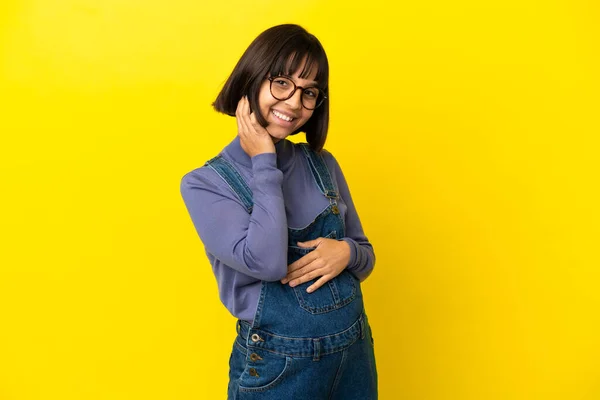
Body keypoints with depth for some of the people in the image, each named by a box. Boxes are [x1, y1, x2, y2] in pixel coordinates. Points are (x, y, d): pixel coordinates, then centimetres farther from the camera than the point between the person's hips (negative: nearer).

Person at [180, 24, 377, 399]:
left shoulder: (323, 165, 0)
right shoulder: (205, 183, -11)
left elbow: (365, 256, 8)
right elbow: (266, 262, -25)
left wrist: (345, 252, -14)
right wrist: (264, 163, -18)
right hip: (277, 366, -4)